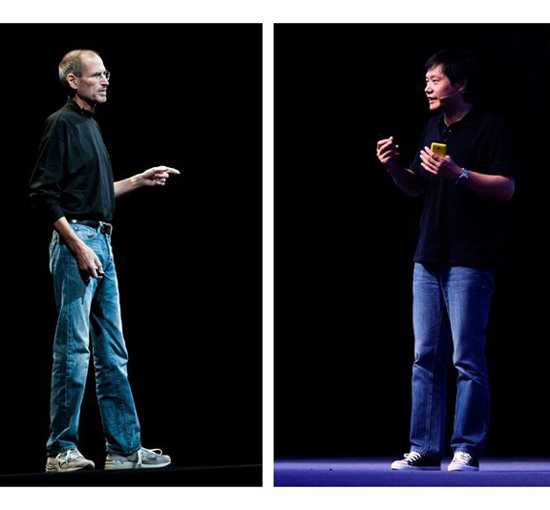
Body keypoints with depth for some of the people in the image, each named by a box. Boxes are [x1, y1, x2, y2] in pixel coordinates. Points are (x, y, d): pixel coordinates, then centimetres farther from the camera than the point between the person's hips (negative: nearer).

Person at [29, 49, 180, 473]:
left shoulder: (91, 126, 19)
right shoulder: (62, 124, -8)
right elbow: (44, 194, -15)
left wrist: (140, 180, 25)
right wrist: (78, 246, -19)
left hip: (102, 243, 9)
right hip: (76, 240, -9)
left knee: (113, 353, 10)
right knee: (73, 348, -8)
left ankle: (125, 448, 14)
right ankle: (61, 450, -2)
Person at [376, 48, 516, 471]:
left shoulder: (490, 127, -7)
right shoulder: (433, 127, 16)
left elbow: (507, 187, -15)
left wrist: (459, 173, -26)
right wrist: (393, 166, 3)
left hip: (469, 261, -8)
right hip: (429, 258, 8)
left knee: (467, 360, -5)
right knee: (426, 357, 8)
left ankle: (467, 451, 2)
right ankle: (425, 449, 13)